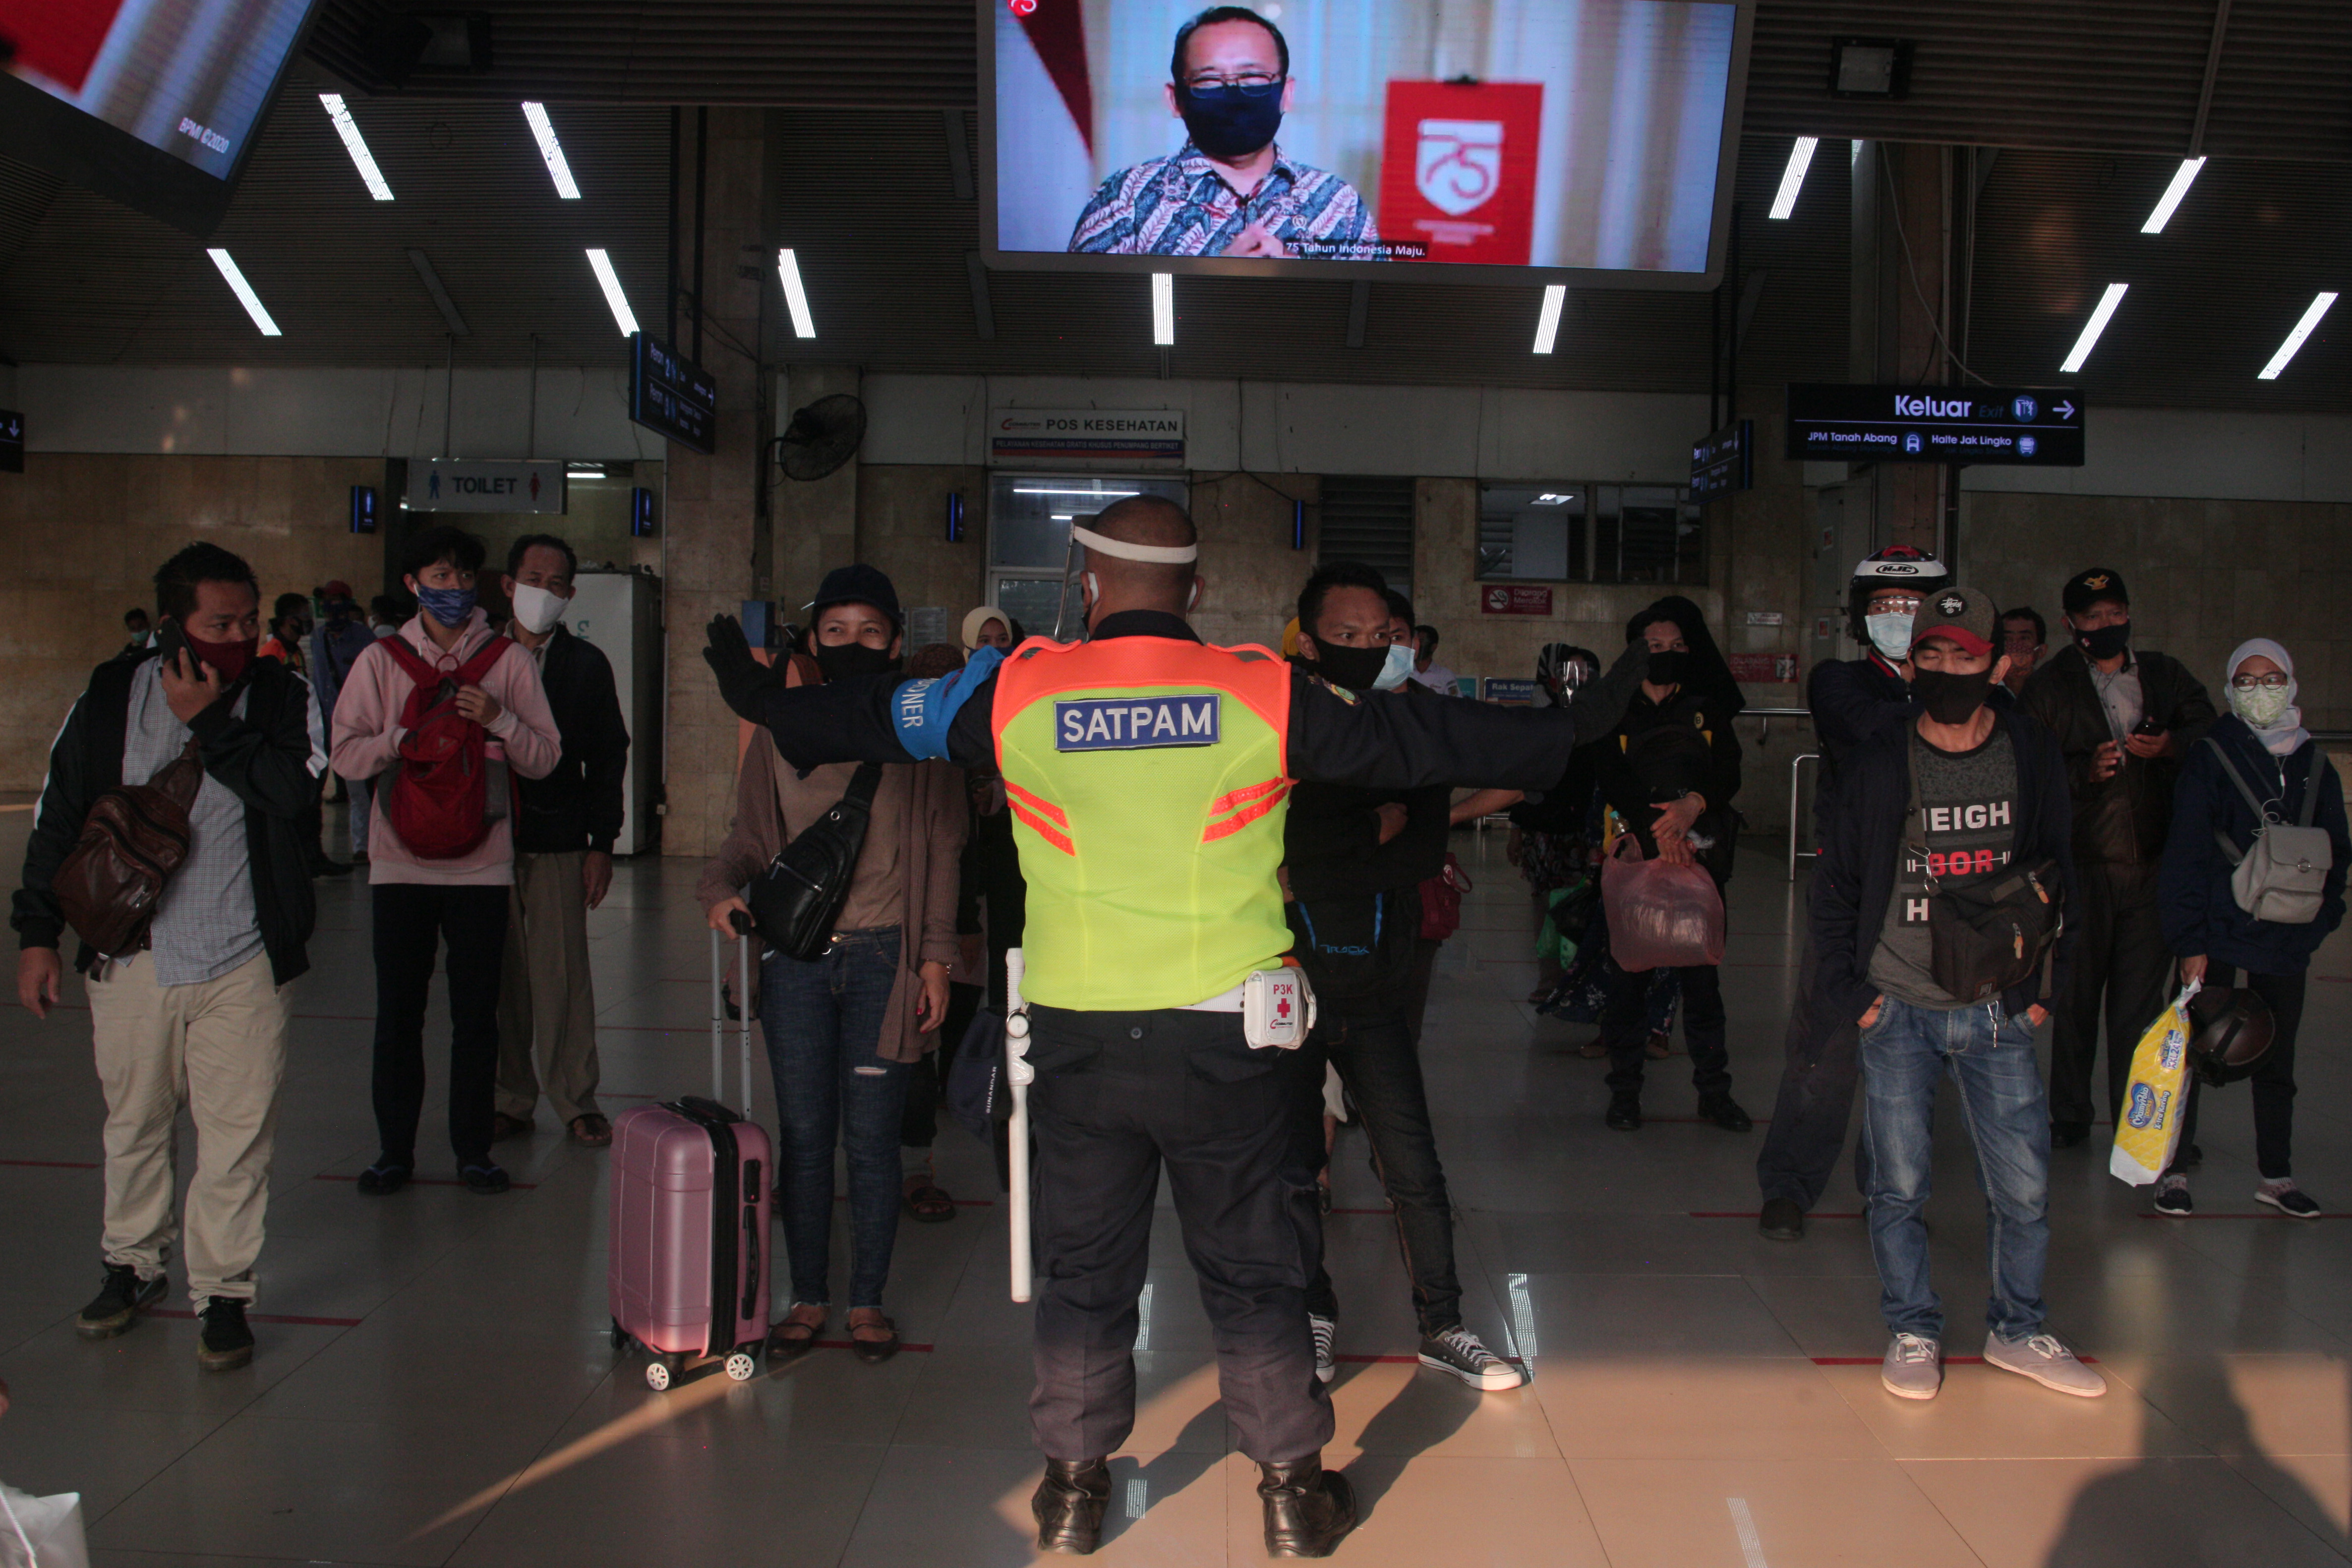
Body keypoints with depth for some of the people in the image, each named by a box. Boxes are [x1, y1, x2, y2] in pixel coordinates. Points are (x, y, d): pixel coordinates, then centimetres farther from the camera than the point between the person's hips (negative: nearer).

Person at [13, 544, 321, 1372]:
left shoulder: (281, 694, -1)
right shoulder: (111, 697, 3)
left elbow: (296, 790, -19)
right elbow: (57, 819, 9)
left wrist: (209, 721, -18)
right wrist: (39, 932, 7)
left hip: (242, 961, -2)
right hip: (131, 955, 2)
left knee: (237, 1133, -3)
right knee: (132, 1124, 15)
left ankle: (223, 1291, 10)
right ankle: (133, 1265, 34)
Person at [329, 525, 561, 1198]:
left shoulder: (510, 660, 5)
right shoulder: (381, 661, 6)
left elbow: (544, 758, 1)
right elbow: (347, 755, 0)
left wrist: (498, 719, -15)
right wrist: (411, 735, -14)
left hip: (481, 862, 0)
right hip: (402, 862, 0)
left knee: (477, 1016, 5)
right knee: (398, 1013, 5)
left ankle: (473, 1149, 15)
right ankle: (395, 1150, 16)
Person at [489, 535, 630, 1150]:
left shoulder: (587, 665, 8)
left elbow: (609, 757, 7)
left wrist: (602, 844, -1)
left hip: (559, 844, -1)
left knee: (563, 973, -3)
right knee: (501, 974, 3)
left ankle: (577, 1100, 6)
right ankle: (511, 1099, 13)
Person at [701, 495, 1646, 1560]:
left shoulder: (1018, 692, -2)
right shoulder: (1260, 694, -5)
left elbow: (876, 720, 12)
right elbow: (1417, 742, 3)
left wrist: (760, 701, 31)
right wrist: (1569, 727, 15)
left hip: (1077, 1035, 1)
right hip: (1227, 1034, -1)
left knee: (1082, 1265, 15)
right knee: (1253, 1263, 12)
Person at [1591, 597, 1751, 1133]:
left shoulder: (1707, 710, 12)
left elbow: (1729, 771, -1)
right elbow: (1611, 778, -6)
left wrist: (1695, 803, -21)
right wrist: (1655, 825, -20)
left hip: (1698, 855, 1)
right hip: (1635, 857, -1)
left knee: (1702, 975, 2)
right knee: (1630, 970, 1)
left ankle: (1714, 1090, 9)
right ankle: (1624, 1090, 10)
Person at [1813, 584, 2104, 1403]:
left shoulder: (2033, 758, 1)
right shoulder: (1877, 765, -4)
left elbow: (2058, 878, 10)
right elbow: (1835, 884, 3)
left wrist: (2043, 988, 5)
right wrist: (1847, 991, -2)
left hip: (1998, 1012, 1)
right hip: (1898, 1009, -1)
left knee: (2023, 1183, 5)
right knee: (1899, 1185, 4)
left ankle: (2017, 1330, 25)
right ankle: (1912, 1330, 21)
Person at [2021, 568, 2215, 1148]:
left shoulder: (2165, 676, 13)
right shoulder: (2049, 687, 2)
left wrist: (2172, 745, -11)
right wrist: (2086, 771, -20)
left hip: (2154, 865, 2)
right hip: (2082, 866, -2)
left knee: (2142, 997, 4)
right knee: (2076, 996, 6)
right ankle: (2070, 1115, 18)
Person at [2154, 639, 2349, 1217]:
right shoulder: (2211, 758, -6)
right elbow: (2184, 857, -9)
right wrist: (2189, 941, -14)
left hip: (2287, 937, 4)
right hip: (2221, 932, -4)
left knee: (2277, 1059, 12)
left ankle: (2276, 1175, 23)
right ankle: (2173, 1170, 10)